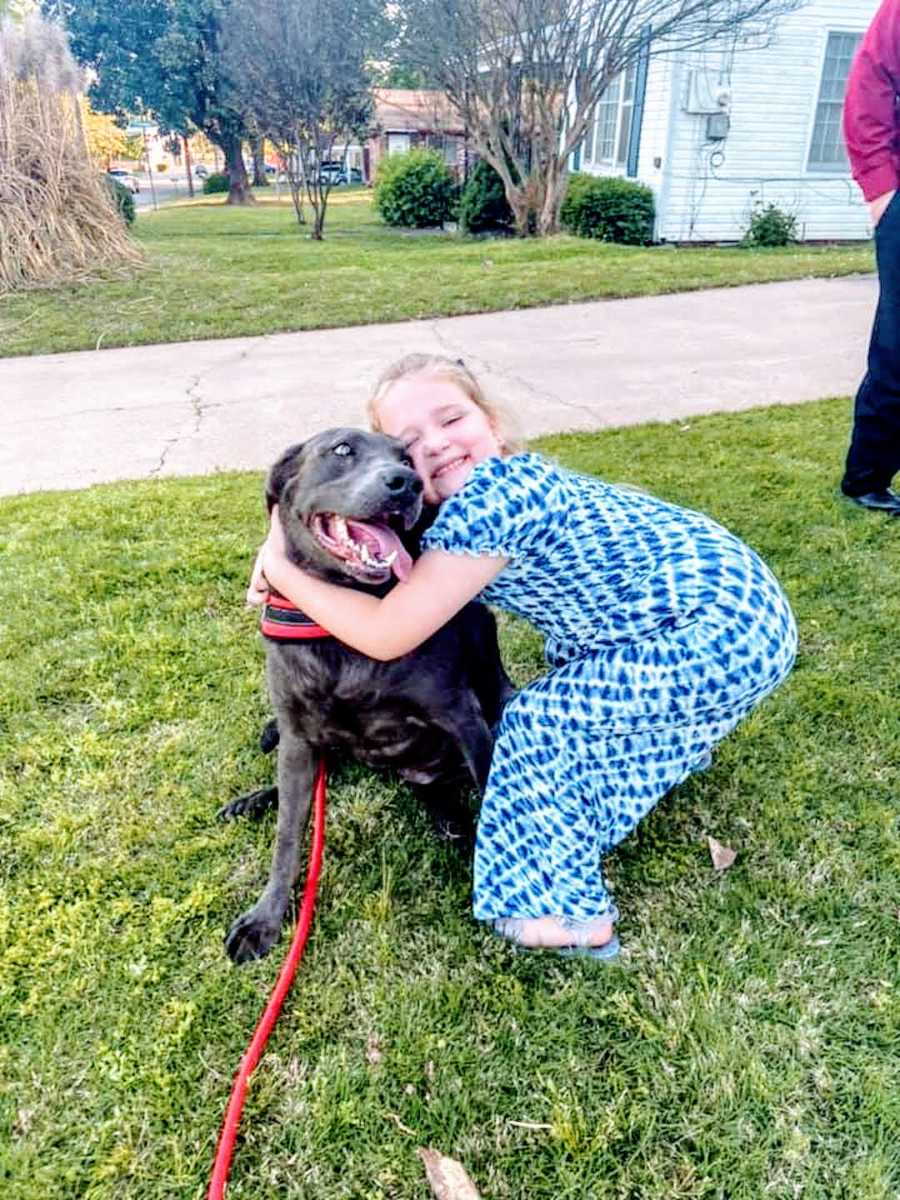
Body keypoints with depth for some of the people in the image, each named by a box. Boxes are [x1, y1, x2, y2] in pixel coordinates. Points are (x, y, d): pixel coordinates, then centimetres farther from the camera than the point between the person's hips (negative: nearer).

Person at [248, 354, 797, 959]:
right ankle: (675, 741, 51)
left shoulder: (489, 496, -22)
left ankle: (571, 914, 10)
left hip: (729, 639, -10)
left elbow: (386, 635, -20)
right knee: (572, 658, 27)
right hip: (738, 602, 10)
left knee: (538, 722, -3)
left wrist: (280, 569, -9)